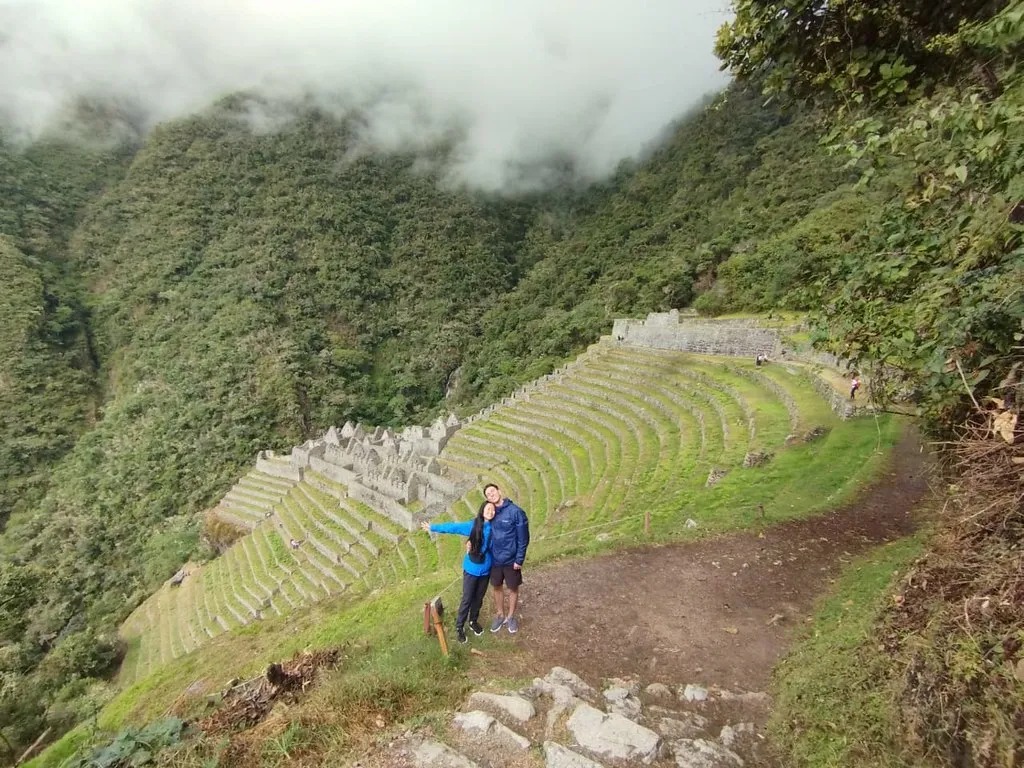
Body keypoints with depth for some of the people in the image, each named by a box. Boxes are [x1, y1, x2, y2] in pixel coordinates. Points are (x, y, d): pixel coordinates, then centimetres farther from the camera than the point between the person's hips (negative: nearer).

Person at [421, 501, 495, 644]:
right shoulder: (473, 525, -15)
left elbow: (492, 547, 4)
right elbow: (452, 527, -7)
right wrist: (433, 527, 0)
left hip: (485, 570, 2)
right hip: (471, 569, -2)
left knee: (479, 598, 17)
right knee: (467, 599, 5)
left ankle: (473, 621, 40)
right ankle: (459, 627, 23)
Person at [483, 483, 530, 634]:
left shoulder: (516, 511, -19)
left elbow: (523, 538, -15)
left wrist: (519, 560, -15)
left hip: (511, 559, -4)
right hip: (494, 558, 4)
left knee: (513, 588, 14)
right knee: (497, 587, 19)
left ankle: (511, 616, 35)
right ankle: (500, 615, 39)